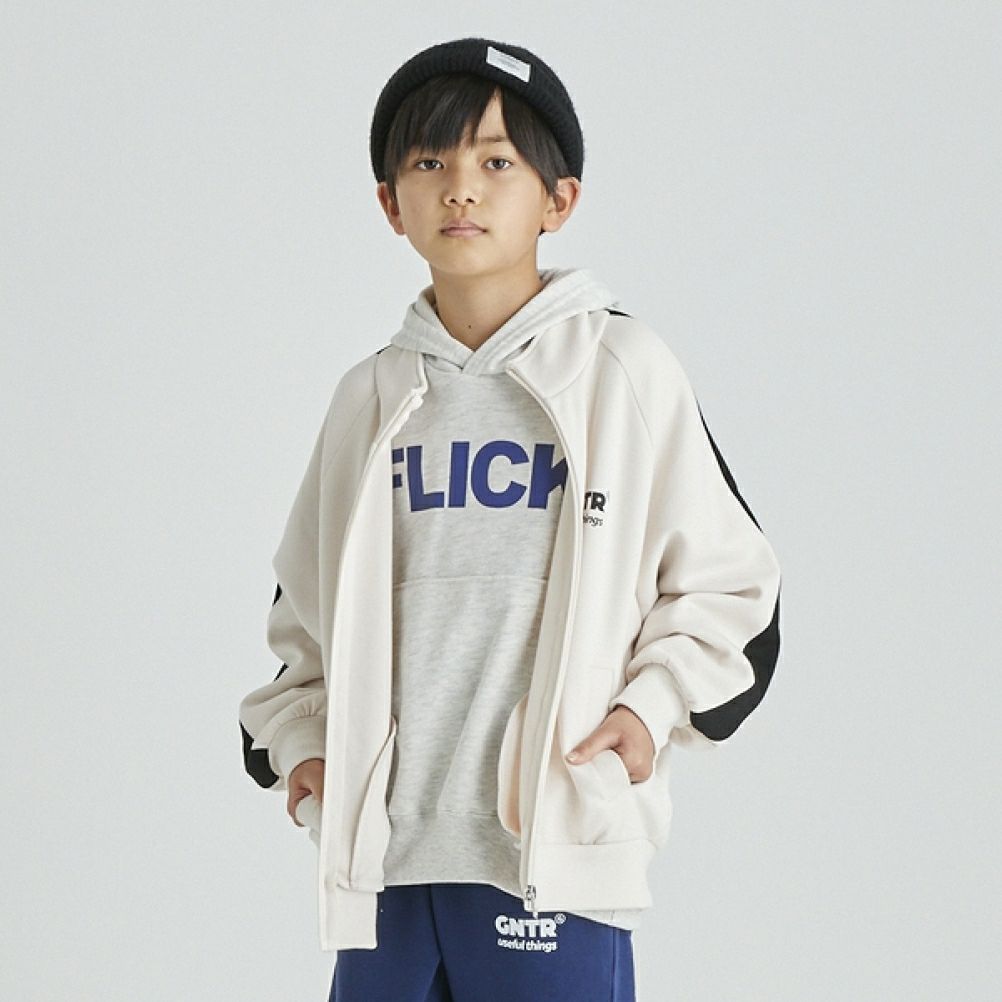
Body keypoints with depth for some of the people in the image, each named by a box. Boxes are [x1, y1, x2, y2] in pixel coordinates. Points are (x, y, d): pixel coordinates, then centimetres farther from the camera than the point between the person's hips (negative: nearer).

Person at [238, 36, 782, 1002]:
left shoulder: (623, 371, 1)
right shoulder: (370, 396, 11)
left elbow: (724, 581, 6)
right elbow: (306, 604, 21)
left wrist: (654, 707, -7)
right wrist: (297, 736, 7)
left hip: (556, 849, -4)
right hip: (382, 854, 4)